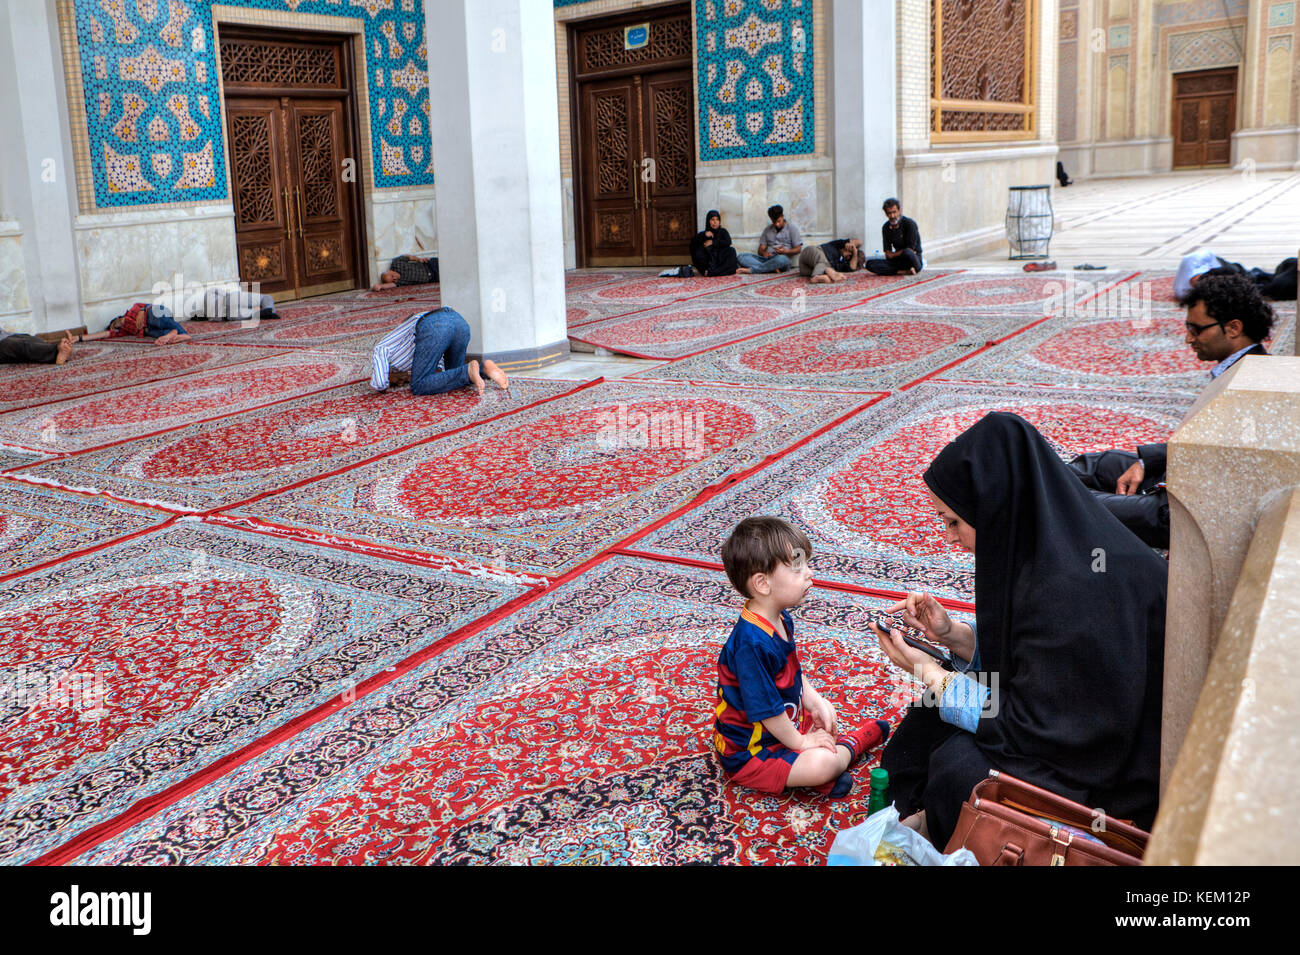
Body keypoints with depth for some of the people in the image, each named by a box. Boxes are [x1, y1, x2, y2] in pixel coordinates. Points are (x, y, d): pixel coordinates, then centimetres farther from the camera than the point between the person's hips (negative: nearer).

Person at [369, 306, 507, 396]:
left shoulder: (378, 352, 26)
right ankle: (484, 368, -3)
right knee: (453, 374, 27)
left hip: (434, 328, -7)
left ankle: (468, 372, -16)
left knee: (418, 388, 4)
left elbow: (379, 384, 9)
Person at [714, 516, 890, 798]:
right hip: (748, 752, -10)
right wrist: (800, 742, -15)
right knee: (821, 763, -23)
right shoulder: (752, 643, -33)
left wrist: (816, 702, 2)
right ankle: (851, 746, 4)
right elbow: (765, 708, -27)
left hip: (783, 723, 10)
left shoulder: (782, 619, -1)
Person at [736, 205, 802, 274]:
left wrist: (785, 251, -16)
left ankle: (750, 269, -36)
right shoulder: (767, 230, 20)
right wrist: (764, 253, -10)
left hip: (784, 258, -4)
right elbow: (761, 249, 15)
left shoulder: (792, 227, 10)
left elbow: (798, 249, 5)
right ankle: (772, 268, -38)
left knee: (781, 259, -42)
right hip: (767, 259, 4)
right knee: (741, 256, -19)